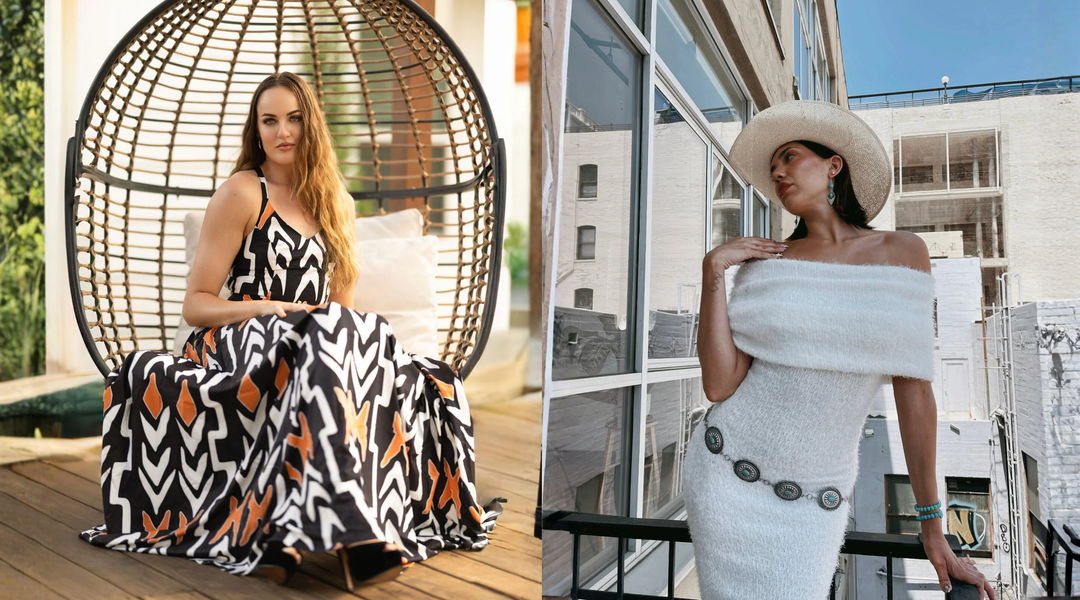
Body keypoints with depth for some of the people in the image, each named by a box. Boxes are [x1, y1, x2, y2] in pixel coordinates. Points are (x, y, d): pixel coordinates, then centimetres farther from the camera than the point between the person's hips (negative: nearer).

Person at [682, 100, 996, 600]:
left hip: (811, 503, 0)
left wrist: (932, 528, 3)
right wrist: (713, 270, -12)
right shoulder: (765, 264, 0)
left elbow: (914, 390, 1)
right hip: (726, 475, 1)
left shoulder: (902, 252, 0)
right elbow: (719, 385, -9)